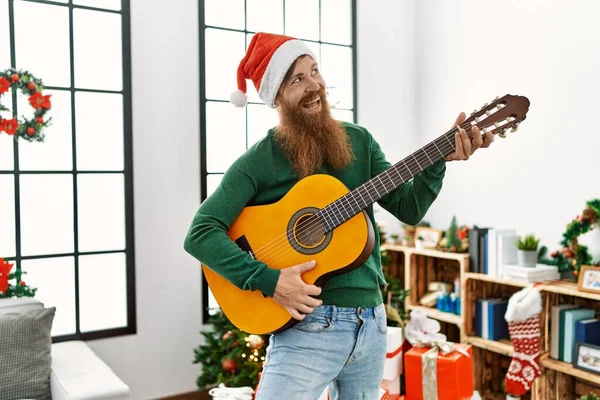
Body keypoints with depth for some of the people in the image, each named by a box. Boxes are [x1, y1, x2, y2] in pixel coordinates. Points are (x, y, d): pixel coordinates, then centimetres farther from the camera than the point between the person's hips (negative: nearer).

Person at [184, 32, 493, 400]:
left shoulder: (359, 141, 7)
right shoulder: (259, 162, -8)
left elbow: (408, 208, 4)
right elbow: (200, 233, -13)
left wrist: (439, 159, -12)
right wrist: (269, 280, -22)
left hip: (371, 322, 5)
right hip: (307, 325, -4)